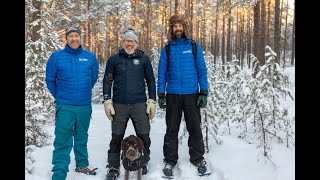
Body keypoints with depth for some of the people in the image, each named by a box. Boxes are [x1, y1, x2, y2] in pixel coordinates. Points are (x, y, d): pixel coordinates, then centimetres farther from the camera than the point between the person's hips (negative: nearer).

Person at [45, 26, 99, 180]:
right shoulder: (56, 56, -3)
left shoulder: (90, 57, 2)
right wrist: (60, 97, 9)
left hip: (85, 106, 3)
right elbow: (50, 79, 5)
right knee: (63, 141, -4)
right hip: (65, 106, -2)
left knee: (82, 138, 17)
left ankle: (82, 164, 33)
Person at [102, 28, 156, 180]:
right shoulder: (114, 59, 8)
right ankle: (113, 167, 17)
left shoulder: (143, 59, 8)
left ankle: (143, 164, 23)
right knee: (116, 137, 4)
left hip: (140, 104, 0)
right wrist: (107, 101, -1)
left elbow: (150, 81, 10)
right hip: (119, 105, 0)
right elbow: (107, 81, 8)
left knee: (144, 136, 3)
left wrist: (152, 101, 3)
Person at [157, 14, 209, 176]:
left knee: (195, 128, 7)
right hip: (172, 95, 1)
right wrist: (160, 95, -3)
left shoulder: (194, 46, 3)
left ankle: (198, 159, 22)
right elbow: (162, 73, 4)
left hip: (192, 94, 0)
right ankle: (170, 160, 19)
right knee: (172, 129, 8)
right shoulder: (166, 49, 6)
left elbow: (202, 70, 2)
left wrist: (204, 93, -5)